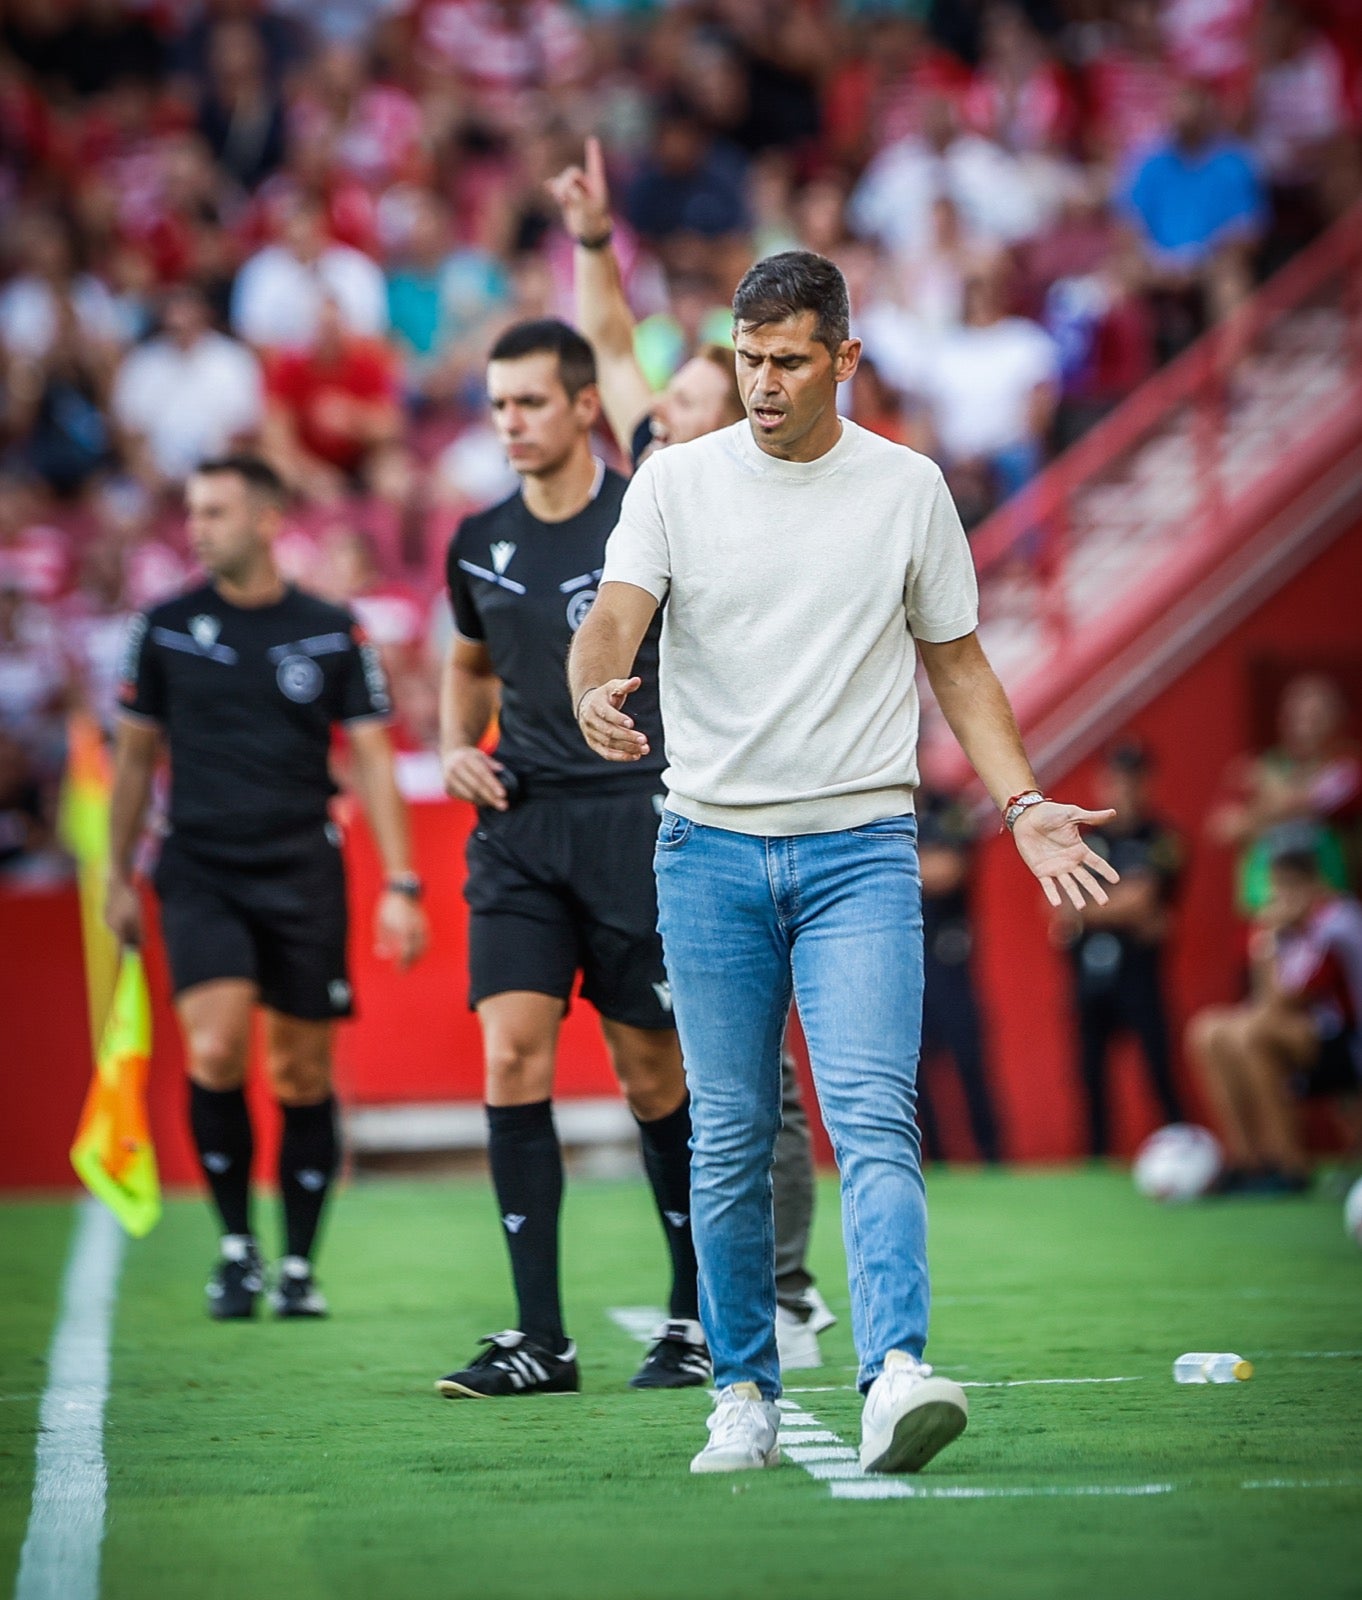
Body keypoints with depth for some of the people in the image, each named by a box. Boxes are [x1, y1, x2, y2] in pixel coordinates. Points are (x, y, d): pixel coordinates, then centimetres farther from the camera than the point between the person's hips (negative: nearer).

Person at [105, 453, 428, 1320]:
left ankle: (300, 1265, 16)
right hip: (200, 869, 0)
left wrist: (401, 885, -3)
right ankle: (237, 1243, 0)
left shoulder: (332, 633, 2)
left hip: (303, 873, 0)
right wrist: (121, 876, 14)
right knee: (215, 1051, -18)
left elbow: (373, 759, 4)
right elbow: (137, 755, 14)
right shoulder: (167, 629, 4)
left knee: (303, 1075, 2)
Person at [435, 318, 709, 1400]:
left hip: (635, 815, -4)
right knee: (513, 1055, -9)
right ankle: (540, 1337, -7)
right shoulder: (482, 543, 10)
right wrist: (458, 747, 10)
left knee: (652, 1075, 1)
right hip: (517, 825, 4)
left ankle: (698, 1314, 18)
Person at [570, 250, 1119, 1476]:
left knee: (873, 1118, -16)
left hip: (860, 848, -1)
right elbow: (616, 617, -9)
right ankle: (745, 1396, 16)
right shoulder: (678, 479, 3)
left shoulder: (908, 489, 5)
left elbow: (958, 661, 13)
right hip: (710, 849, 1)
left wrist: (1023, 802, 1)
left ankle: (896, 1377, -29)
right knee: (730, 1141, 5)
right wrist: (598, 694, -33)